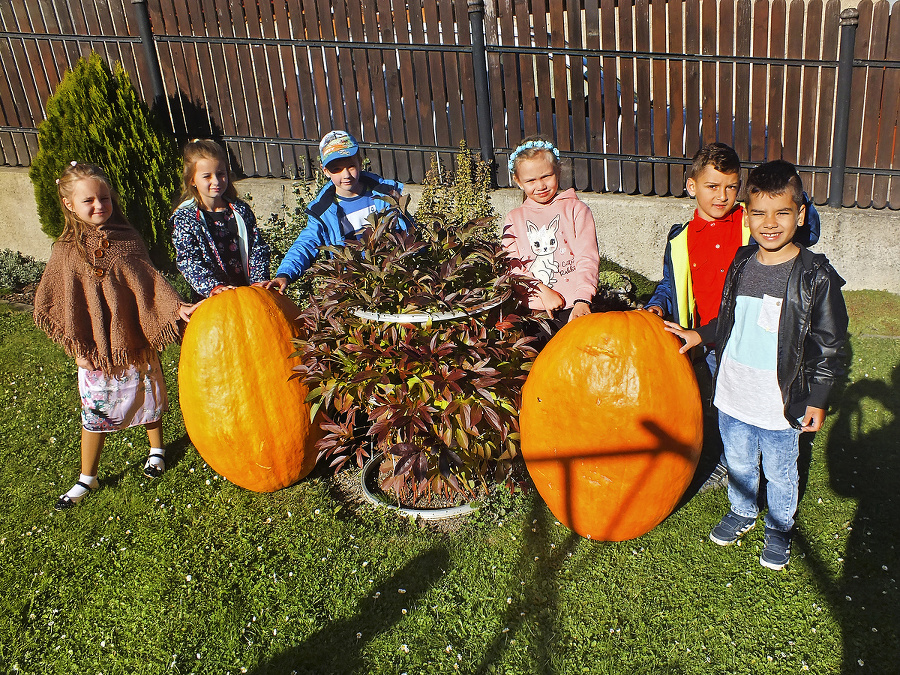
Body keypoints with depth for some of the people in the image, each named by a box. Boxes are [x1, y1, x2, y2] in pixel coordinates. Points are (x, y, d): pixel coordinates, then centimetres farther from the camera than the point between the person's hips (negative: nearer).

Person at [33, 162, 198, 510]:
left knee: (148, 399, 16)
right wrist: (77, 346, -7)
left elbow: (148, 279, -10)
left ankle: (156, 450, 42)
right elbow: (49, 304, -2)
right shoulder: (66, 250, -6)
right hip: (94, 349, 0)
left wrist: (177, 306, -26)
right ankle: (87, 479, 25)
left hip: (134, 341, 1)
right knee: (94, 412, 8)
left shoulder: (127, 239, -4)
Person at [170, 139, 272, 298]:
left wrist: (259, 280, -5)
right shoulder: (184, 218, 2)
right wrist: (213, 287, -21)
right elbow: (188, 260, -7)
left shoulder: (241, 210, 12)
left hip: (248, 289, 2)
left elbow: (258, 248, 11)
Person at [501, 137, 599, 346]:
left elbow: (588, 259, -1)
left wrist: (582, 299, -17)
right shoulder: (514, 219, 15)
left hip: (574, 307, -1)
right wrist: (542, 291, -11)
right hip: (534, 310, 1)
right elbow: (512, 265, 4)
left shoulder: (576, 209, 9)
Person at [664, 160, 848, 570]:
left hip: (780, 404, -4)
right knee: (739, 463, 23)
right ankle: (742, 512, 48)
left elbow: (829, 344, -8)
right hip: (733, 397, 4)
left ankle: (779, 528, 40)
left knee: (780, 472, 16)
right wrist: (699, 335, 10)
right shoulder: (740, 264, -1)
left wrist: (818, 400, -8)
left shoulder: (815, 277, -14)